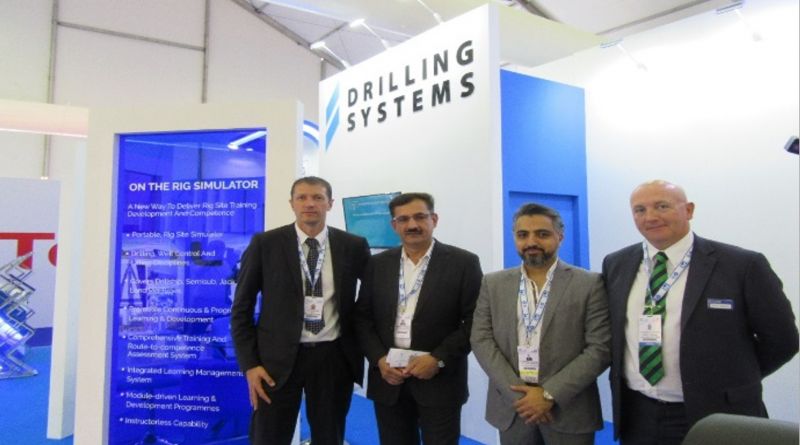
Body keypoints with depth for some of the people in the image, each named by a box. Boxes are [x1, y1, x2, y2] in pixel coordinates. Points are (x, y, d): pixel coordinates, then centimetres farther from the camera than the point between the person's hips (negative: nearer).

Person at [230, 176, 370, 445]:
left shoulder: (353, 246, 0)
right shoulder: (265, 244, -3)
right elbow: (241, 308, 0)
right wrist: (249, 364, -6)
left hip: (334, 357, 2)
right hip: (278, 358, -1)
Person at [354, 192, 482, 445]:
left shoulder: (463, 263, -4)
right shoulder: (378, 265, 7)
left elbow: (475, 321, -7)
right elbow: (363, 318, 7)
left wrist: (438, 359, -14)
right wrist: (379, 360, -6)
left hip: (439, 380, -3)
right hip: (388, 378, 3)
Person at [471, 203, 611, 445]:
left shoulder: (589, 284, -4)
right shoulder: (493, 284, 4)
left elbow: (600, 349, -8)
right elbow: (481, 341, -1)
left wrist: (549, 394, -14)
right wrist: (518, 393, -12)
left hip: (569, 409, -2)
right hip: (511, 407, 2)